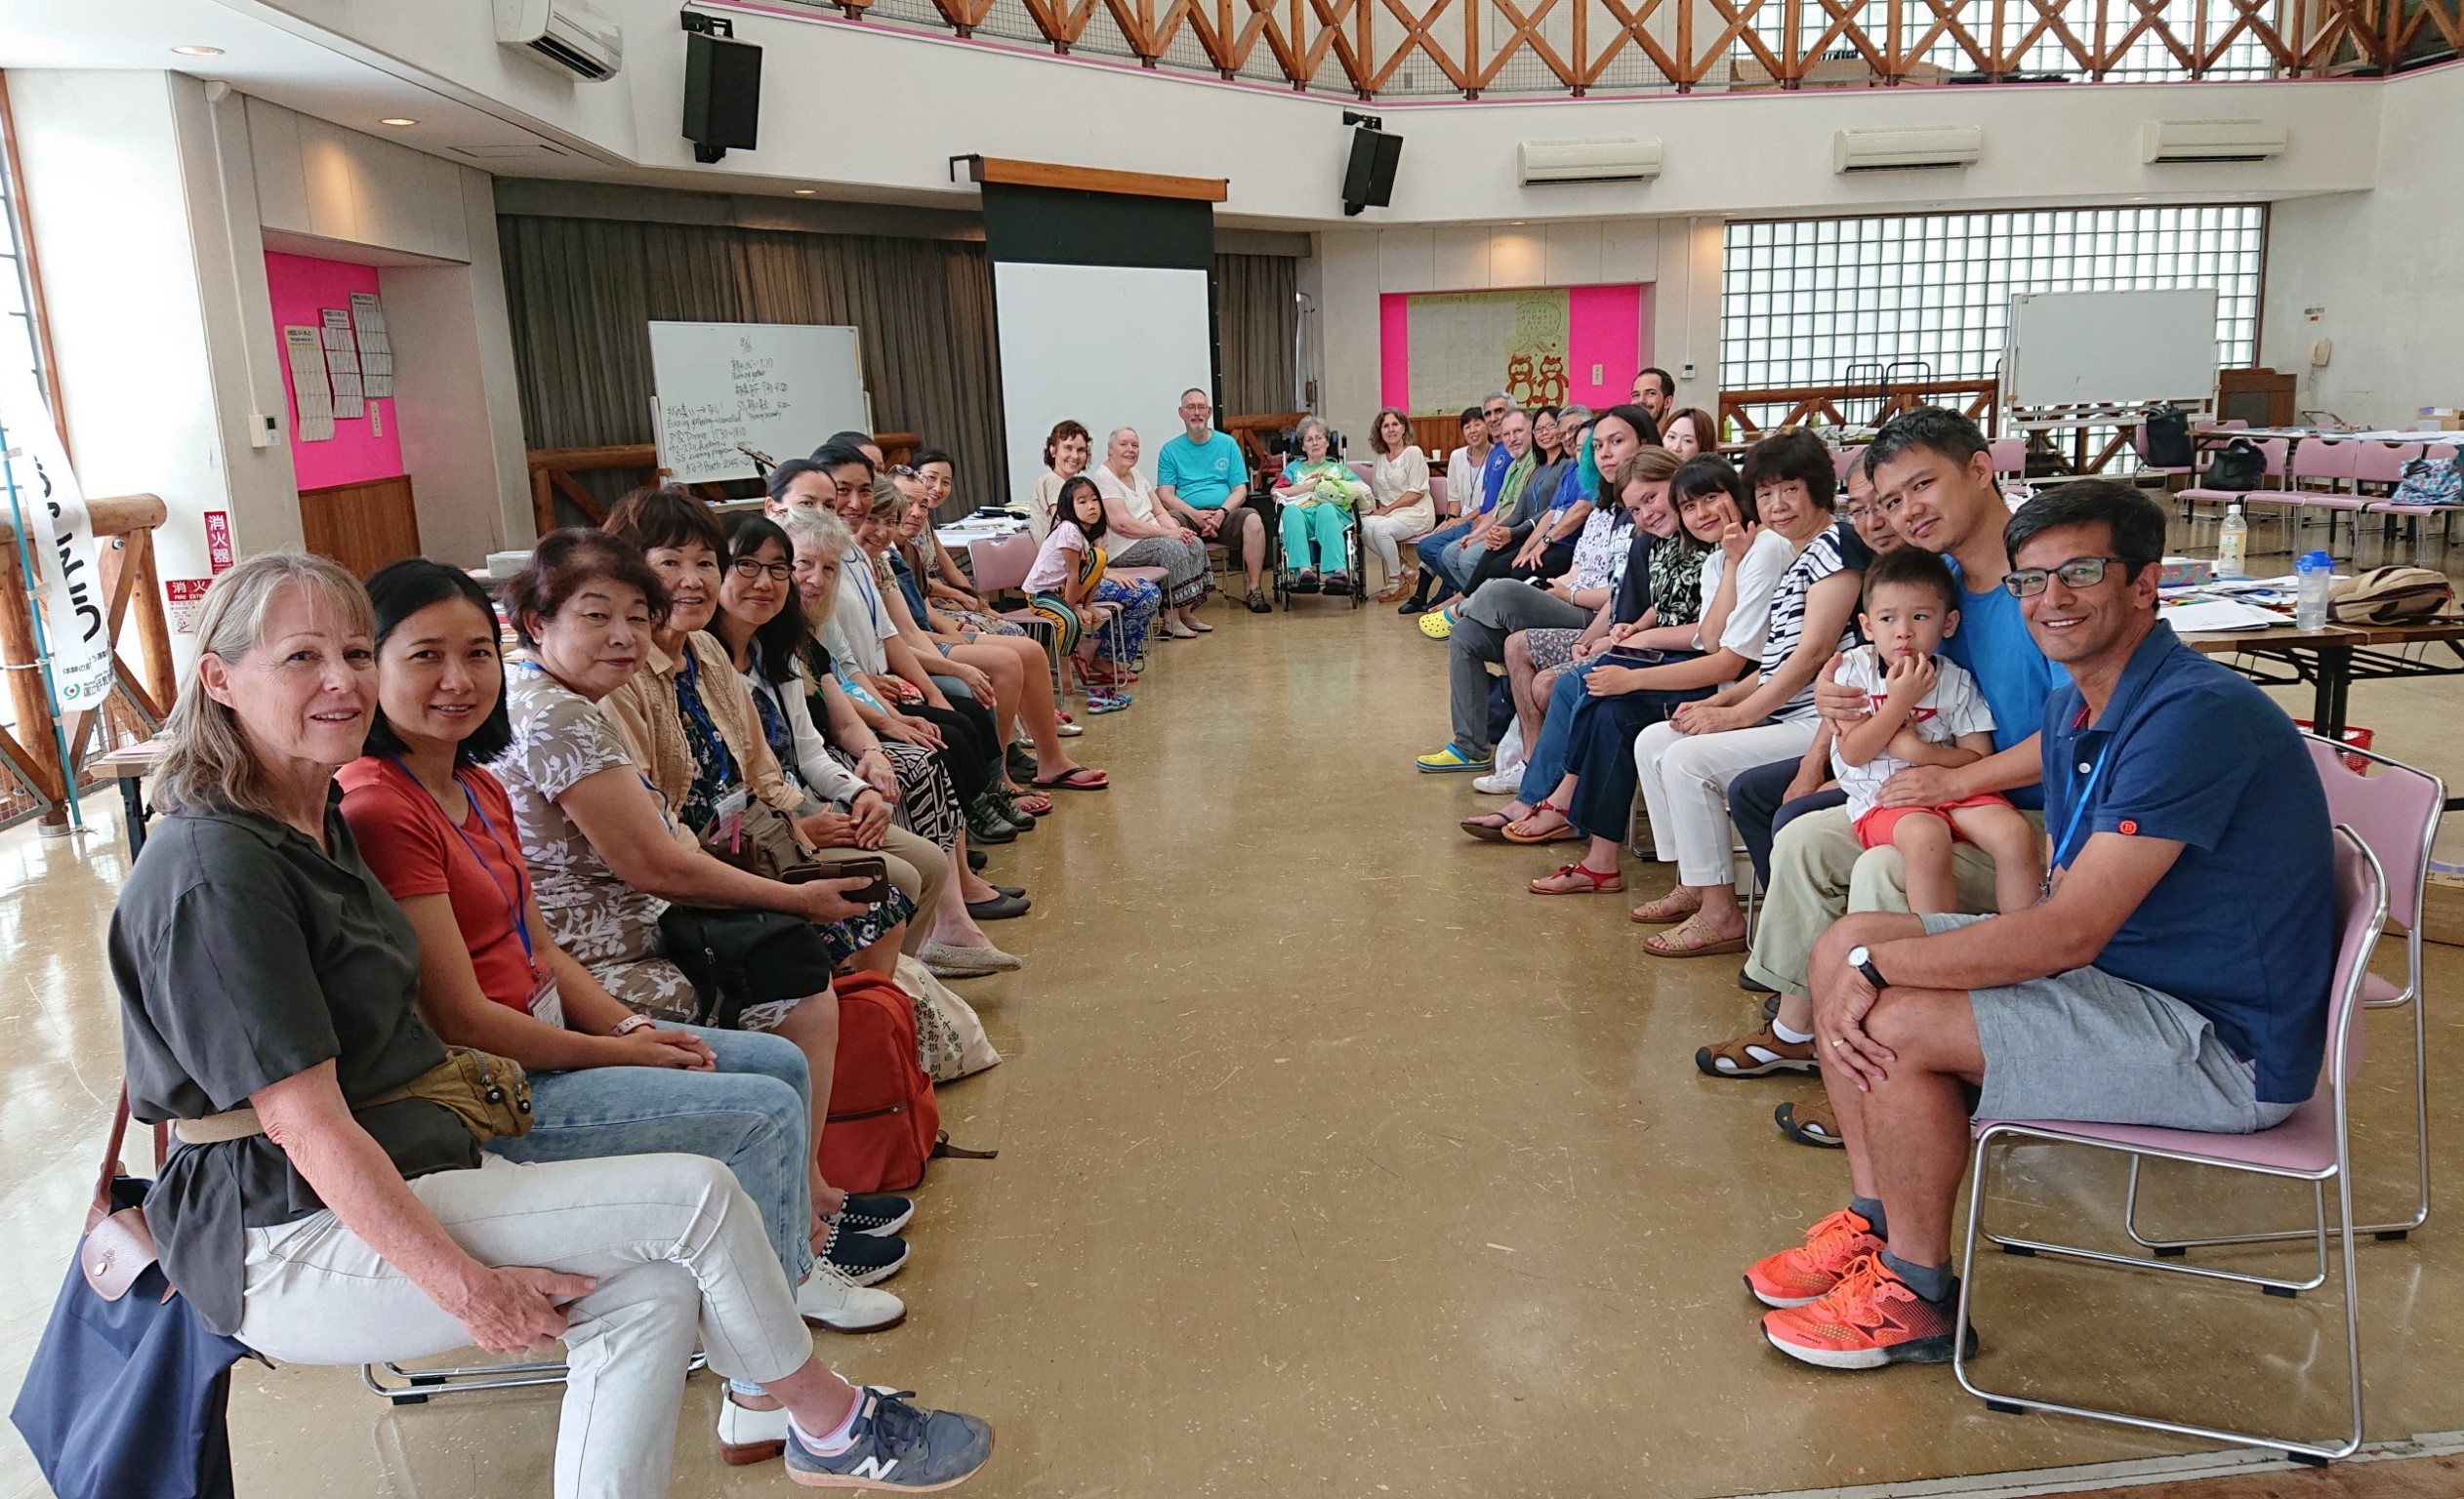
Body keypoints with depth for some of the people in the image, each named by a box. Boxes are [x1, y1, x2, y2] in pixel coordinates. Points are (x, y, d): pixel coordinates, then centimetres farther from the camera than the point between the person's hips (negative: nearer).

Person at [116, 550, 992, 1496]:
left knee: (653, 1295, -11)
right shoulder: (214, 873, -19)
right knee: (696, 1199, -15)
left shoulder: (314, 817, 11)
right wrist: (464, 1284, -22)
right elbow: (305, 1122, -22)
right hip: (291, 1246, -9)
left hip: (406, 1162, 9)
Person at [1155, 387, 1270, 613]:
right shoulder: (1170, 450, 13)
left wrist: (1221, 512, -12)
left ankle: (1255, 590, -24)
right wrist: (1194, 514, -16)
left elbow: (1240, 490, 9)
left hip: (1224, 513, 1)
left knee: (1252, 520, -30)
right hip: (1188, 515, -1)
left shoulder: (1228, 444, 16)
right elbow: (1165, 494, 2)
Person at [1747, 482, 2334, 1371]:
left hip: (2226, 1042, -9)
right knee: (1843, 946, 2)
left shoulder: (2196, 715, -24)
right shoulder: (2071, 706, 6)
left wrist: (1879, 969, -21)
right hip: (2115, 967, 10)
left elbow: (2070, 932, -28)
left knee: (1901, 1025, -24)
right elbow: (2063, 893, 6)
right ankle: (1876, 1223, 11)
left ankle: (1918, 1296, -1)